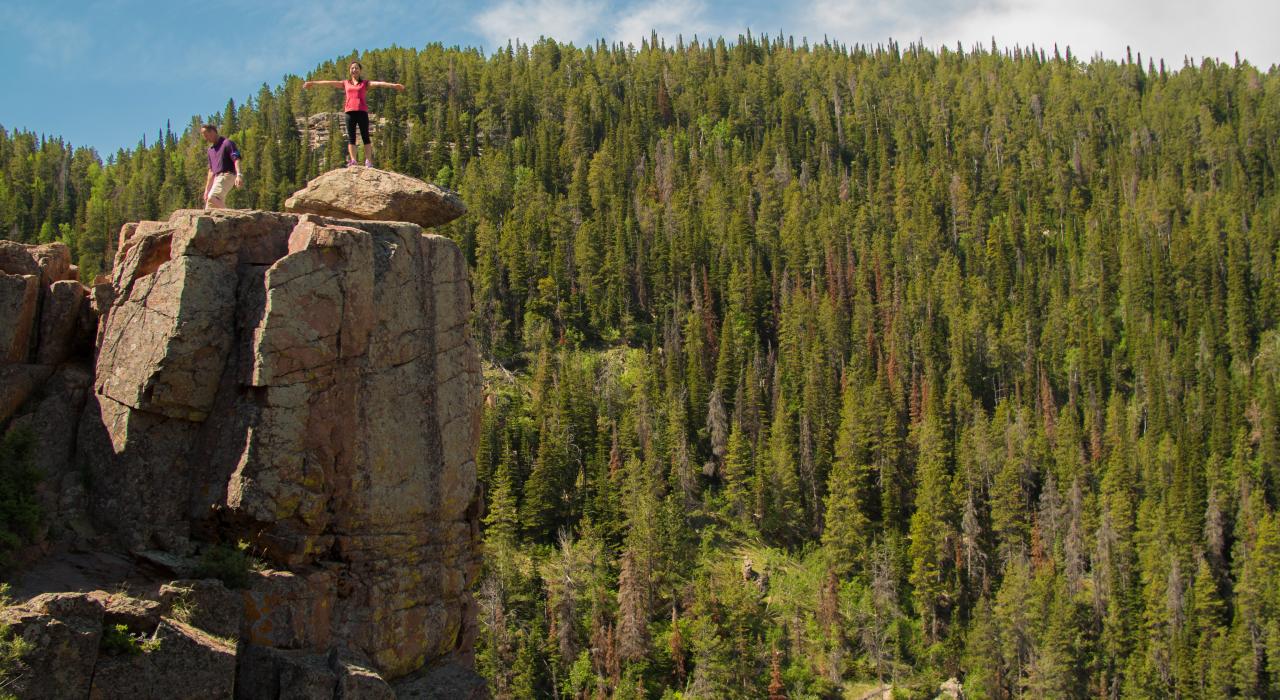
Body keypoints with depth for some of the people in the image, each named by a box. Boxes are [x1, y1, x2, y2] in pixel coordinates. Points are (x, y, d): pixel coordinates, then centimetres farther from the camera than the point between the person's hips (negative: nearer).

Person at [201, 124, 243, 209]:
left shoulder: (227, 143, -3)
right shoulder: (211, 149, 22)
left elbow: (236, 159, -14)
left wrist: (239, 175, -30)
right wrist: (207, 189, 23)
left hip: (226, 176, -9)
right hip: (217, 178, 9)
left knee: (212, 198, -27)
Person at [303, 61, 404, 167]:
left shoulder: (365, 83, 11)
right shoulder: (345, 83, 18)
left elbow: (378, 83, -1)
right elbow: (329, 83, 19)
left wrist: (393, 85, -14)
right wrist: (313, 82, 20)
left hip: (362, 111, -2)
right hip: (350, 111, 2)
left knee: (365, 136, -3)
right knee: (351, 137, -2)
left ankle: (368, 161, -6)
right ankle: (352, 161, -6)